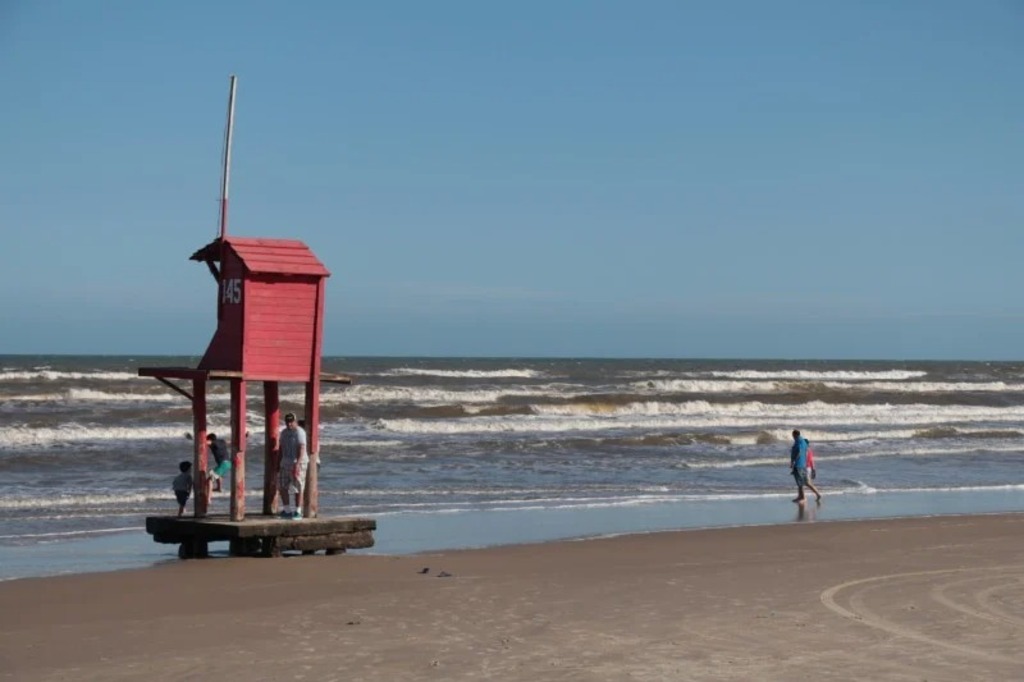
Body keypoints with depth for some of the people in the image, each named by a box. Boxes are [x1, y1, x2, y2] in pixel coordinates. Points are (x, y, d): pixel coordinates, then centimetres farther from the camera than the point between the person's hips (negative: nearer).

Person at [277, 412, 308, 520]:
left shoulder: (299, 432, -11)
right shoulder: (284, 432, 14)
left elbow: (302, 448, -21)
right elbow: (281, 448, 19)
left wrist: (297, 463, -31)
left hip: (298, 462, -8)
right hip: (286, 463, 8)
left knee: (297, 488, -7)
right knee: (282, 487, 7)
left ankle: (298, 512, -2)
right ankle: (287, 510, 16)